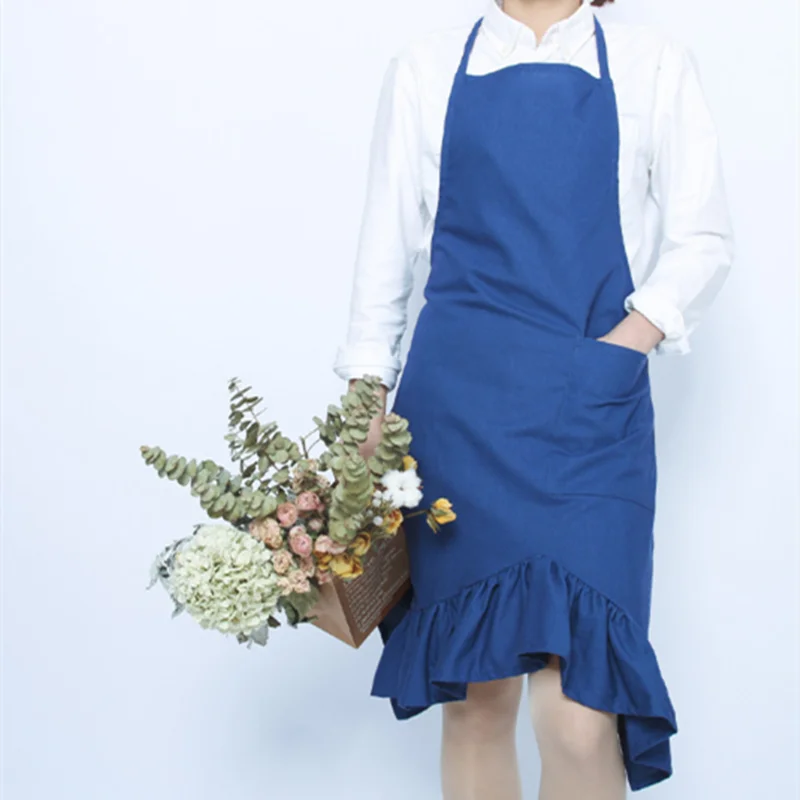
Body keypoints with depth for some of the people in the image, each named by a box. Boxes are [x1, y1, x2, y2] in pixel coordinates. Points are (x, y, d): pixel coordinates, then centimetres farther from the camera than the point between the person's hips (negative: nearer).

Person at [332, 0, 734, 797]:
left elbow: (702, 240, 8)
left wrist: (626, 344, -8)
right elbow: (387, 243, 12)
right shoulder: (426, 65, 14)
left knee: (578, 716, -14)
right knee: (474, 693, 3)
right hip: (455, 403, 1)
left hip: (592, 411, -1)